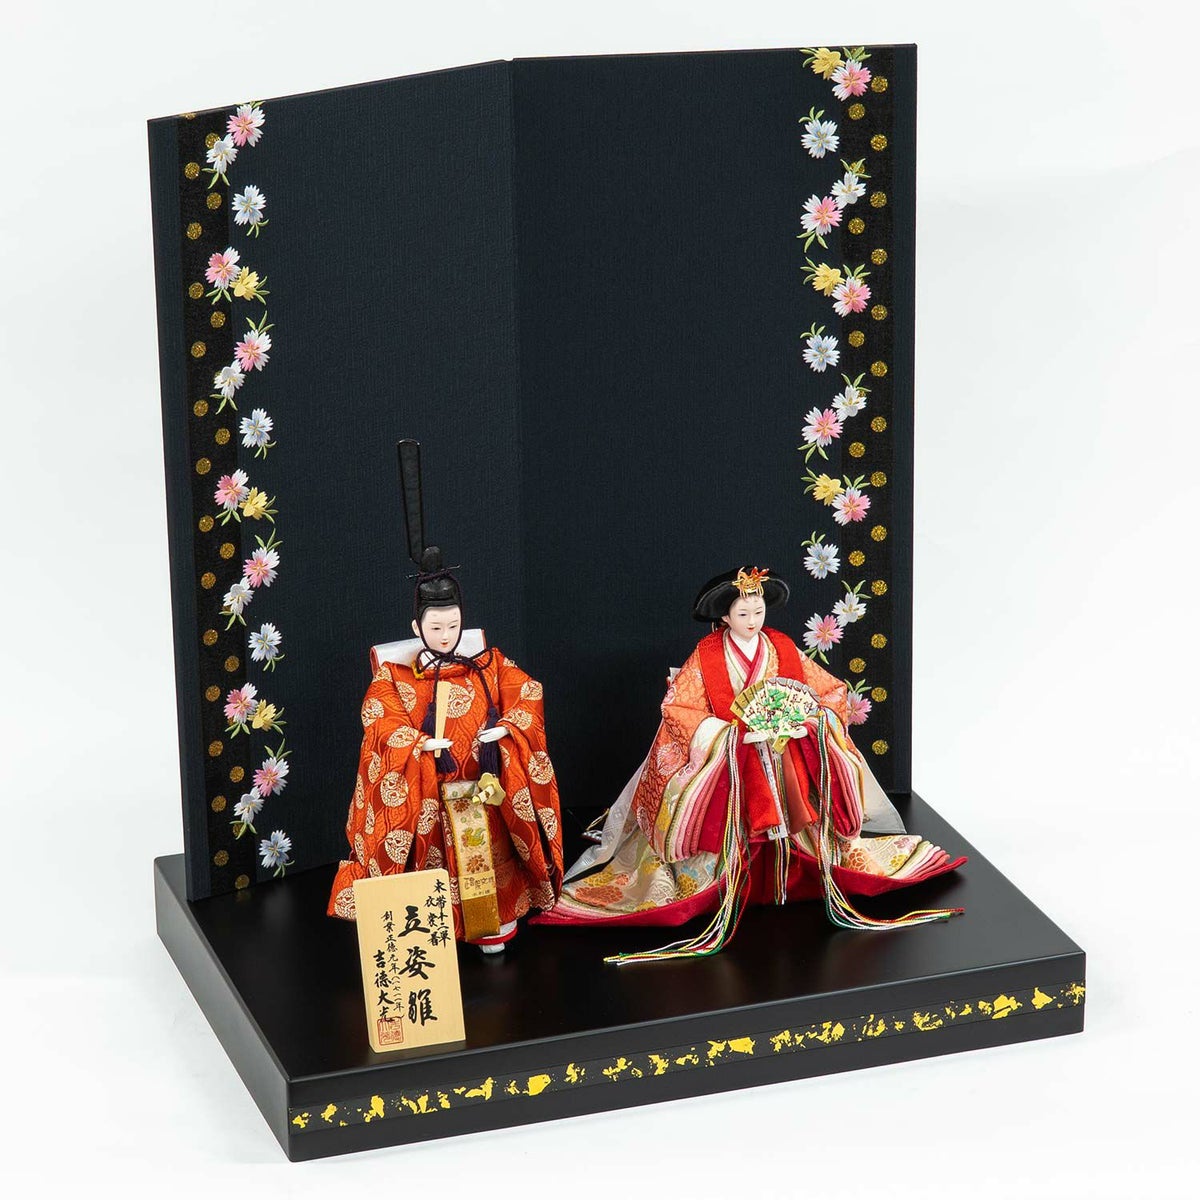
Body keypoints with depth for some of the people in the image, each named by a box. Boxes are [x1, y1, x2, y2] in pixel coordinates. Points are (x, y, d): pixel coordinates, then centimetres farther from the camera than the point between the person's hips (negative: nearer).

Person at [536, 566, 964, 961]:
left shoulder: (783, 648, 5)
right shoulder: (706, 656, -3)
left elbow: (831, 691, 8)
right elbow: (677, 707, -8)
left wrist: (806, 721, -11)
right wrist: (731, 732, -17)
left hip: (788, 747, 3)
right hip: (725, 751, -3)